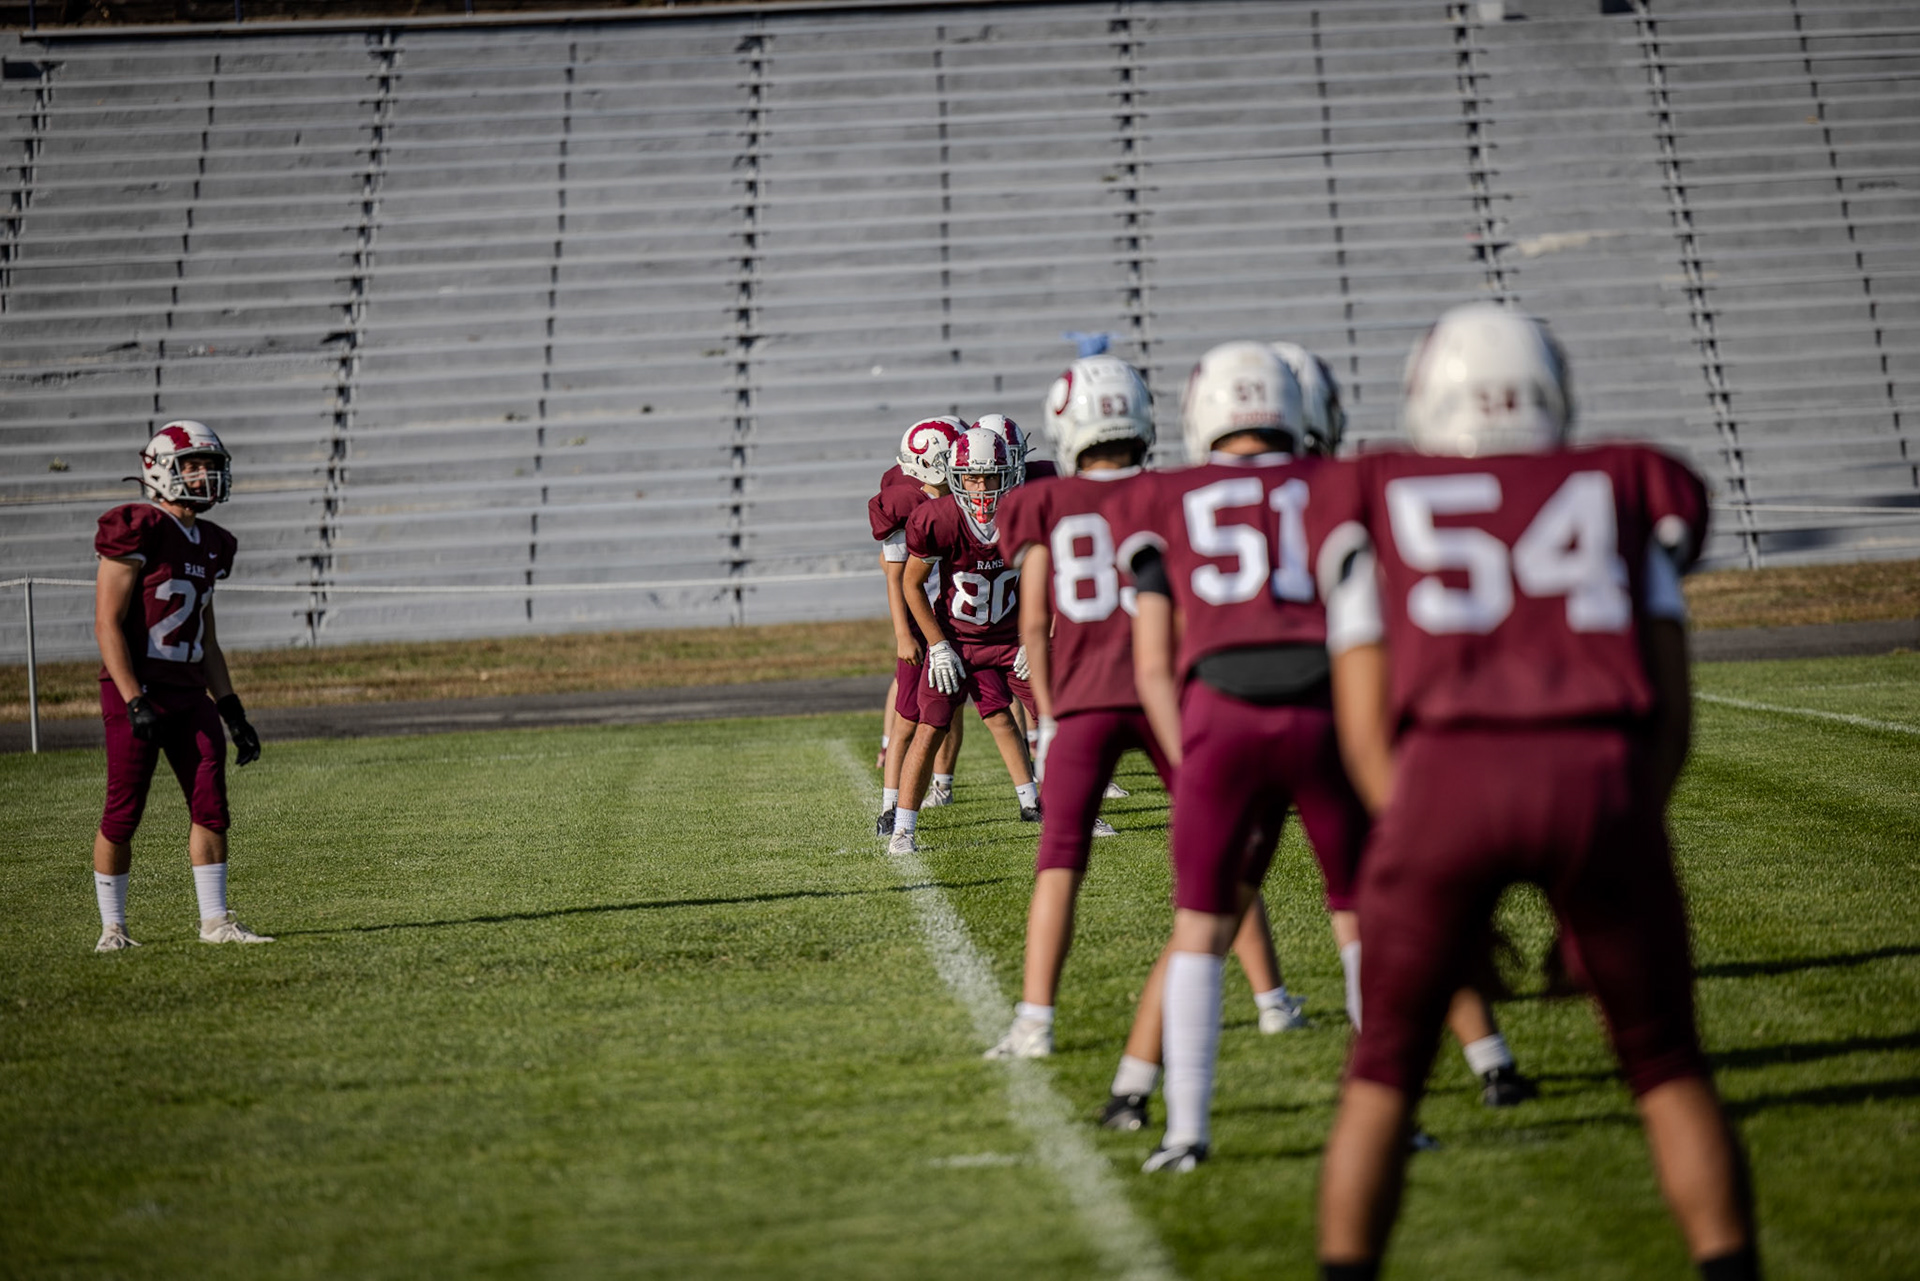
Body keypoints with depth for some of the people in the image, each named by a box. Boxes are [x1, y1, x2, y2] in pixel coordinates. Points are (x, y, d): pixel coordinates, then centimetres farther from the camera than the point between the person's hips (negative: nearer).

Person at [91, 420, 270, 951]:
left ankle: (215, 920, 7)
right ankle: (112, 927, 11)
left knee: (211, 805, 0)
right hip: (137, 689, -7)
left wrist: (233, 712, 14)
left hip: (190, 693, 7)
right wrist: (134, 703, -19)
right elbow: (107, 624, -13)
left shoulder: (208, 545, 13)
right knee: (123, 814, 0)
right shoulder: (137, 531, -11)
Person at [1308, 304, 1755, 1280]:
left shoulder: (1374, 505, 23)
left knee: (1384, 1071, 16)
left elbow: (1366, 726, 15)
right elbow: (1667, 712, 17)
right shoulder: (1623, 494, 26)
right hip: (1601, 773, 1)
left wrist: (1417, 846, 19)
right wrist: (1613, 858, 19)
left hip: (1445, 771, 0)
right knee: (1666, 1063, 17)